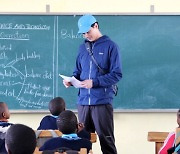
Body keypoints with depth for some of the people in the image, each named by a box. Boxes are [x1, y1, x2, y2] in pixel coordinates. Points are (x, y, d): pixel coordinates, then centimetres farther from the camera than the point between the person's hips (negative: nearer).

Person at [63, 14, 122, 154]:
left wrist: (94, 82, -17)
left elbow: (116, 74, -8)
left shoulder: (110, 46, -2)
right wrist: (71, 80, -2)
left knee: (106, 140, -1)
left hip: (102, 101, -5)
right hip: (83, 101, 5)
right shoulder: (83, 47, 15)